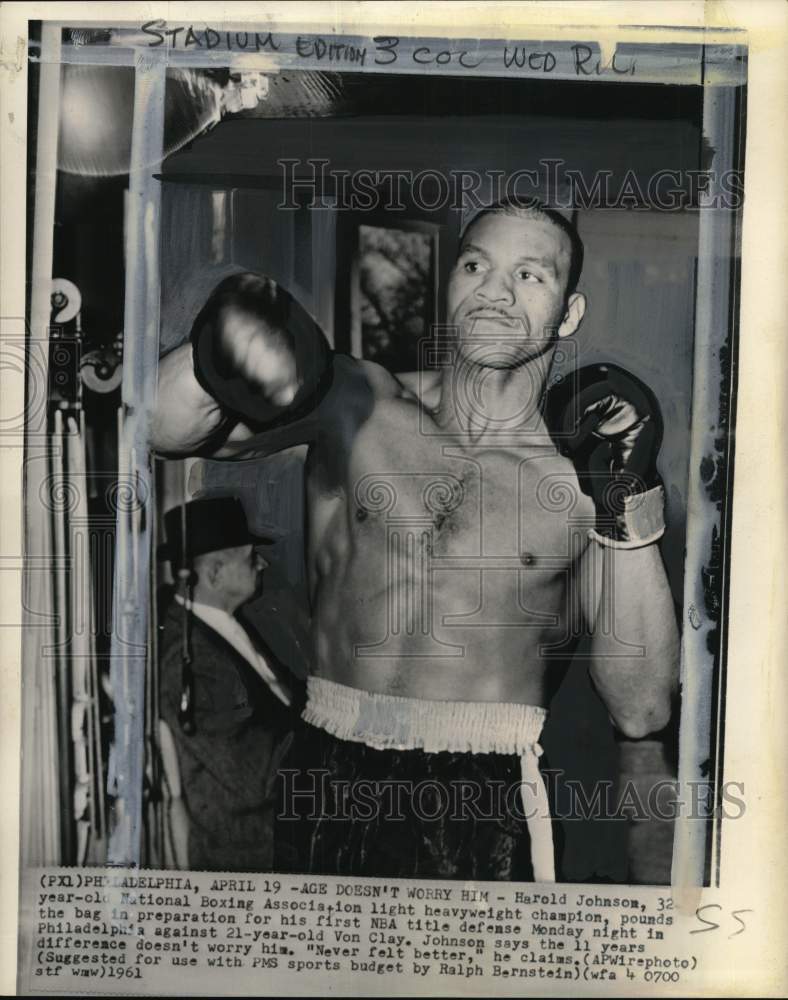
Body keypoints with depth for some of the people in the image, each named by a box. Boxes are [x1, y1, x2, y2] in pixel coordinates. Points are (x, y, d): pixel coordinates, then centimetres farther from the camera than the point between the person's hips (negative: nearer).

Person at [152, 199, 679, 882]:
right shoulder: (356, 403, 0)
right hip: (330, 786, 2)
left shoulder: (584, 476, -3)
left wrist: (627, 506, -14)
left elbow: (640, 711, -7)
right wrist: (215, 365, -33)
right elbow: (163, 427, -11)